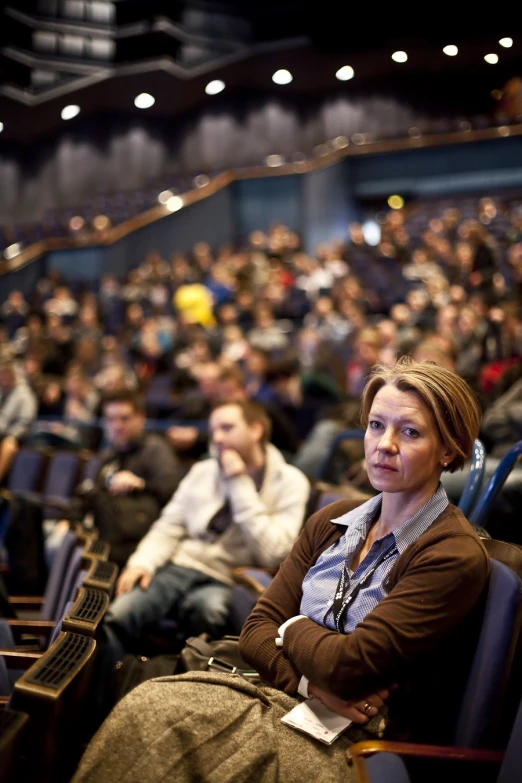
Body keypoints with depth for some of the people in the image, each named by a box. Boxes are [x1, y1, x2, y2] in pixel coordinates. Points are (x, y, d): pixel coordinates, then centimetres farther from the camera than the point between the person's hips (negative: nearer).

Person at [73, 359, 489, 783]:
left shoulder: (455, 556, -13)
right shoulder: (332, 522, 8)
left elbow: (347, 665, -19)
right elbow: (257, 630, 5)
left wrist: (293, 627, 0)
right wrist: (312, 683, -14)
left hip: (356, 744, -6)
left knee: (154, 719, -23)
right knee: (147, 705, -21)